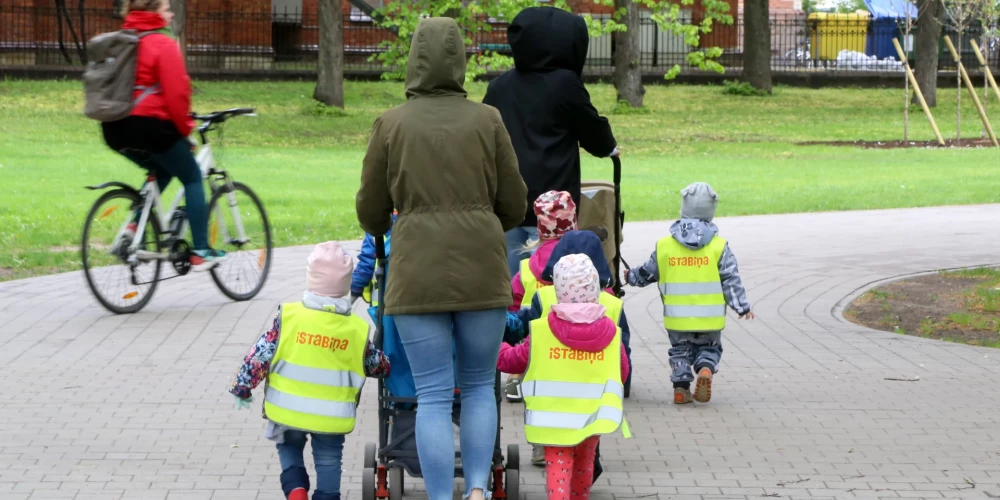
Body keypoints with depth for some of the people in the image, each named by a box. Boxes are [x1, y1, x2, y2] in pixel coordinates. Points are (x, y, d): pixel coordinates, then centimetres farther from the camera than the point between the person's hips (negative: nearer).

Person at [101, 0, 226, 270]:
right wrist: (185, 129, -2)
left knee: (162, 171, 30)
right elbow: (177, 93, -14)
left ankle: (134, 227, 10)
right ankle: (201, 252, 8)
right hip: (149, 125, -7)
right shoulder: (163, 44, -8)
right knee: (192, 178, 11)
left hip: (114, 128, 8)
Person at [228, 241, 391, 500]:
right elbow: (376, 364, 12)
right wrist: (386, 367, 36)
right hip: (332, 417, 0)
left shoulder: (289, 317, -9)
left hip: (288, 411, 0)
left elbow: (260, 355, -7)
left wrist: (242, 387, 6)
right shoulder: (357, 329, -4)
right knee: (328, 460, 13)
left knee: (289, 448, 22)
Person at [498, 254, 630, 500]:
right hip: (593, 419, 3)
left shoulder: (541, 331, -9)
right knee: (583, 468, 21)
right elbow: (622, 372, 7)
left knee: (558, 469, -4)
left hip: (554, 420, -3)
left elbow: (511, 360, 3)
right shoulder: (611, 333, -4)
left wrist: (496, 347, 24)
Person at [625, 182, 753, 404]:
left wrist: (630, 277, 31)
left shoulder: (665, 246, -1)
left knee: (680, 350, 19)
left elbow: (647, 273, 10)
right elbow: (731, 280, -4)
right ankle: (706, 368, -13)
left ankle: (681, 386, 6)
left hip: (677, 318, 1)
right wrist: (742, 307, 5)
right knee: (709, 348, 16)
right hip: (709, 318, -1)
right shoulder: (719, 246, -5)